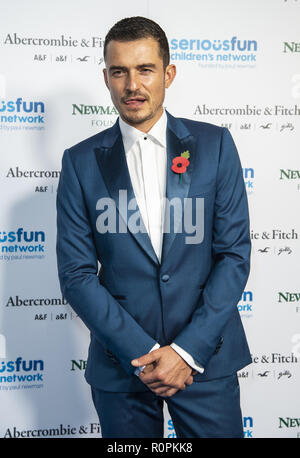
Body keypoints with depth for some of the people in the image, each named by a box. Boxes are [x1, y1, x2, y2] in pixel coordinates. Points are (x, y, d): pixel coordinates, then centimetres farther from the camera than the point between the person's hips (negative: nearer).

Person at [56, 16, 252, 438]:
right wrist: (142, 353, -11)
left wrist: (188, 350, -10)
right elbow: (76, 274, -4)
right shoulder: (81, 161, -1)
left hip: (205, 356, 0)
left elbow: (235, 254, -3)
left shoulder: (214, 144, -1)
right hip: (120, 365, 1)